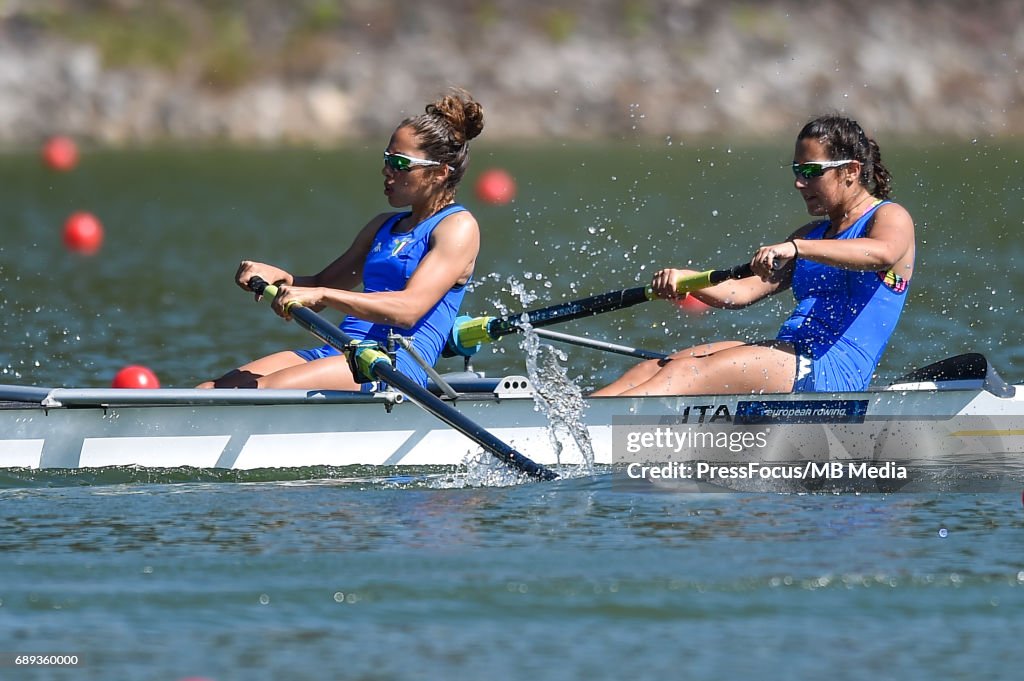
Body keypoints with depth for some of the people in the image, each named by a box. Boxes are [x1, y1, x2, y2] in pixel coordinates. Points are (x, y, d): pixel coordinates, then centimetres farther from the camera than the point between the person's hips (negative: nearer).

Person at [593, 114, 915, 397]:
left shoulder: (890, 217, 2)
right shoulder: (813, 234, 26)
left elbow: (883, 254, -25)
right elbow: (743, 292, 19)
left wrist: (796, 248, -34)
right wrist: (683, 280, -1)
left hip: (833, 370, -8)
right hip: (786, 359, 8)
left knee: (685, 374, -26)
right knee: (654, 368, -11)